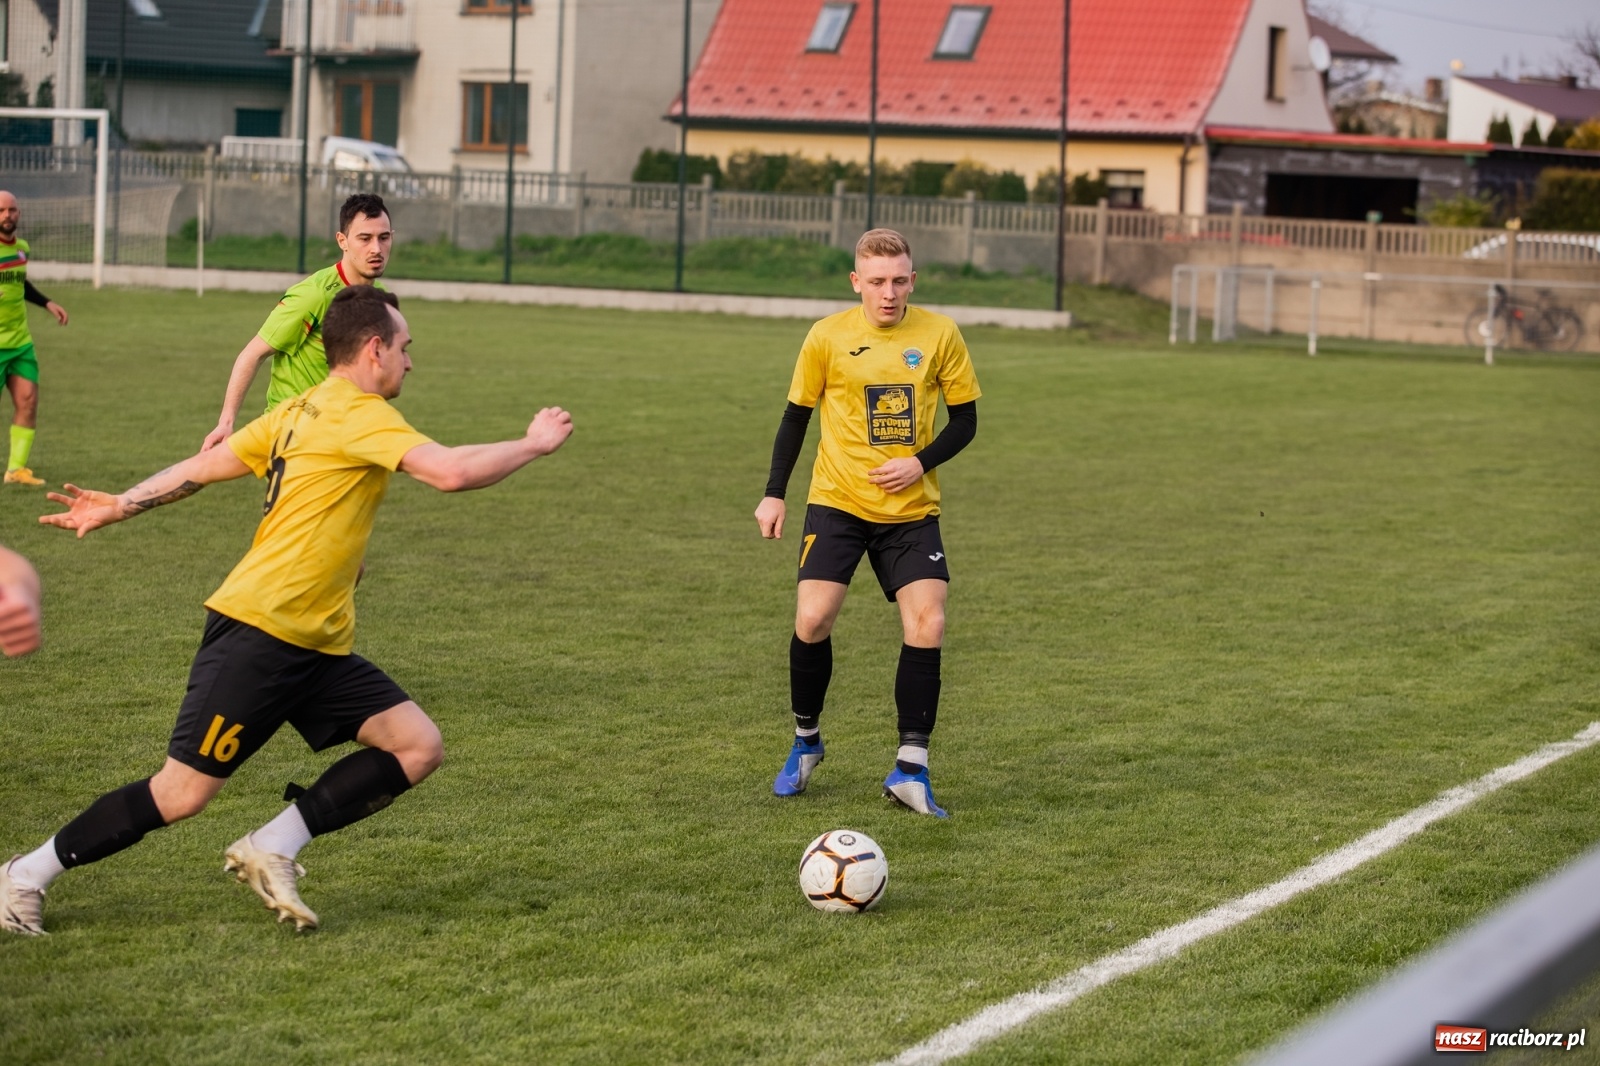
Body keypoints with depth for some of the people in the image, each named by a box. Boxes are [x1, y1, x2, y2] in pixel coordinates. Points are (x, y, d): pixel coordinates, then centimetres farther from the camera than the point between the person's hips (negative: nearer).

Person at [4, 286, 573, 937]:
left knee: (418, 746, -4)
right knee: (183, 792, -6)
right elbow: (451, 472, -23)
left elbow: (202, 467, 20)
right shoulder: (358, 413, -11)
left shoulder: (301, 413, 17)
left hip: (315, 649, 10)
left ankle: (272, 850, -2)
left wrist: (119, 507, 26)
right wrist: (534, 444, -9)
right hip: (259, 631, -10)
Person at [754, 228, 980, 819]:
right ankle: (805, 740, 13)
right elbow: (797, 415, 8)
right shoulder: (827, 337, -3)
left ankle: (910, 769, -5)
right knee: (813, 619, -13)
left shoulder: (940, 334, -3)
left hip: (911, 509, 1)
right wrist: (774, 494, 3)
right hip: (837, 503, -1)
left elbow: (964, 420, 5)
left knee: (927, 625, -13)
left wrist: (921, 463, -12)